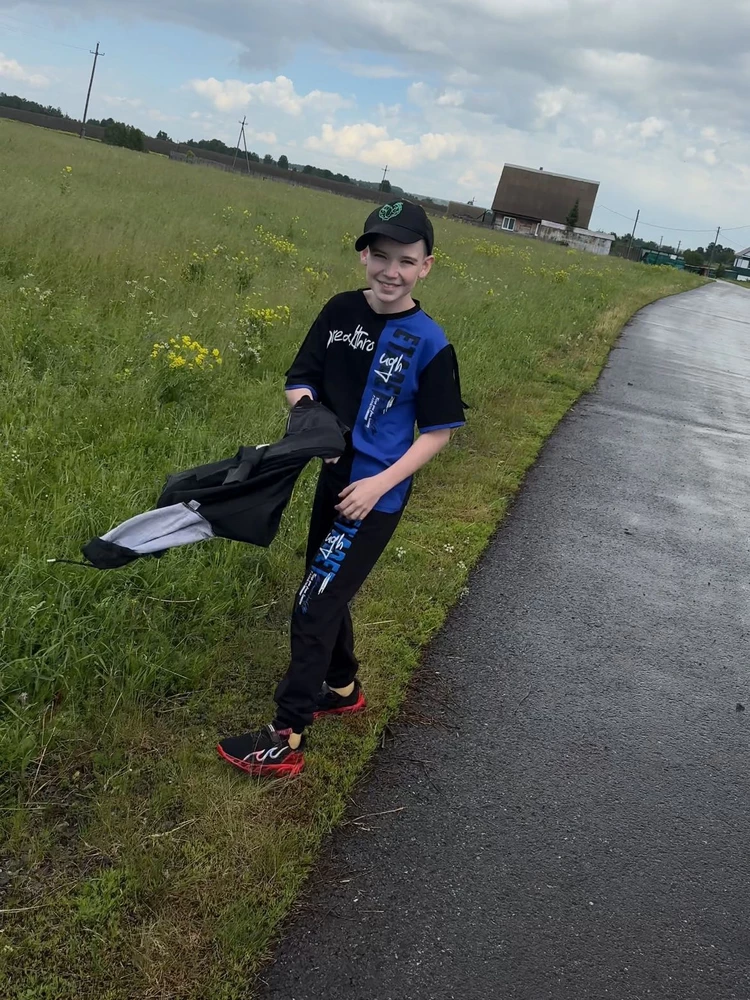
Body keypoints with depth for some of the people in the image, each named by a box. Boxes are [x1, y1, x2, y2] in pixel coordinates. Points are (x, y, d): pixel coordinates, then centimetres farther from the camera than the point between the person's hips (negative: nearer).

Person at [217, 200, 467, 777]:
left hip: (377, 496, -6)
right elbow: (300, 380, 5)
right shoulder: (340, 311, -1)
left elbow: (439, 431, -10)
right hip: (333, 478, 7)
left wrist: (381, 483, -19)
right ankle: (343, 688, 44)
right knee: (327, 592, 21)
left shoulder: (429, 343, -14)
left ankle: (285, 740, 4)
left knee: (316, 606, -6)